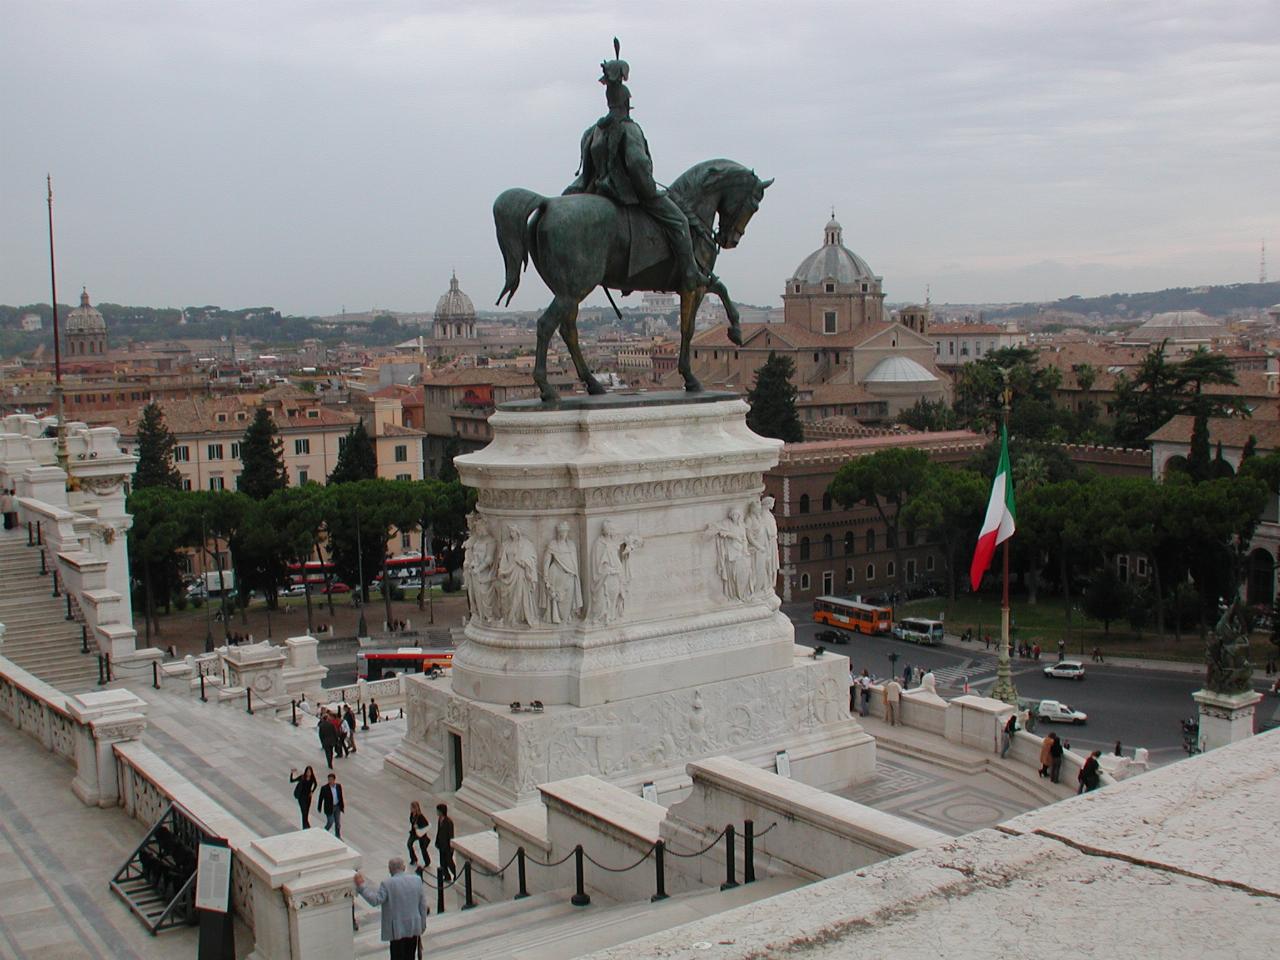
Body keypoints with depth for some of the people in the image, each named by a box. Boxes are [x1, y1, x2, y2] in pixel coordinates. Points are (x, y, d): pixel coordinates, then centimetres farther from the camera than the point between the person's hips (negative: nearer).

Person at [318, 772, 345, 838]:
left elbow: (341, 796, 4)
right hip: (329, 808, -4)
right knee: (330, 822, 2)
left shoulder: (339, 786, -5)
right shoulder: (324, 788, -16)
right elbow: (321, 798, -7)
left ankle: (338, 836, 25)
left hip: (337, 807, 4)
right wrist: (319, 808, -1)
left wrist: (342, 806, 7)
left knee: (338, 823, 10)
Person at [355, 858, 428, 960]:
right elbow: (423, 905, 4)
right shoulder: (417, 881, 1)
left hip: (397, 930, -5)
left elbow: (375, 901, -21)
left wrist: (361, 886, -16)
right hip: (414, 928, 5)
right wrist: (422, 926, 14)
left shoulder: (387, 884, -15)